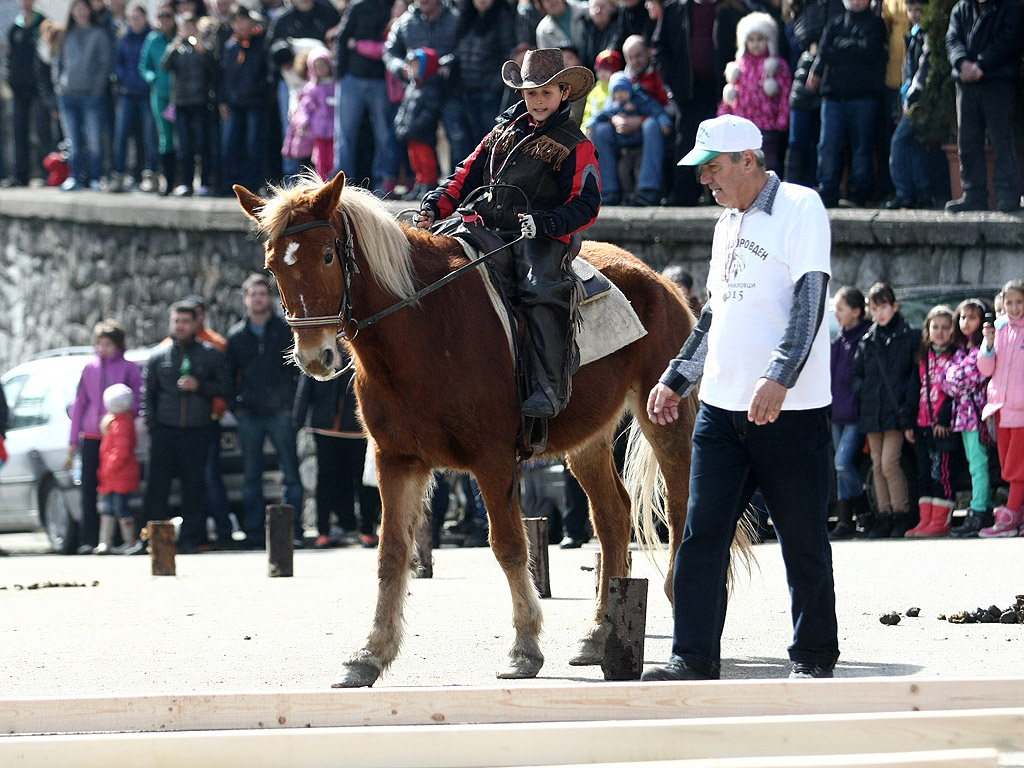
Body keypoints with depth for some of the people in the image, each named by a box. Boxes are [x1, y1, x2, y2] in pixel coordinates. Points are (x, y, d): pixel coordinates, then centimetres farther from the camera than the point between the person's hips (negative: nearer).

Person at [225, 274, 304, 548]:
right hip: (249, 415, 2)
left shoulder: (285, 331, 6)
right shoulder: (236, 335, 11)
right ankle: (253, 533, 5)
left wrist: (291, 405, -1)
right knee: (251, 477, 3)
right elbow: (229, 374, 14)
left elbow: (299, 369, 7)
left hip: (280, 413, -2)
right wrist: (235, 406, 3)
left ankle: (293, 530, 0)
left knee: (291, 474, -3)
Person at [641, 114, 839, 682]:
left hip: (790, 408, -7)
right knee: (701, 534, 0)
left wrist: (780, 378, -26)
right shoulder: (727, 224, 17)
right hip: (722, 405, 7)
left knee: (803, 540, 2)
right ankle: (693, 656, 1)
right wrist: (676, 380, 24)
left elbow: (810, 300, -16)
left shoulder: (800, 207, -7)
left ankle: (814, 657, 12)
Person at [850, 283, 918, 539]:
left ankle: (901, 515, -3)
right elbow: (858, 372, 20)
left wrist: (909, 406, -9)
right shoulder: (867, 340, 12)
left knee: (889, 463, -12)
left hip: (896, 410, -5)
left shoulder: (909, 336, 0)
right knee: (877, 465, 6)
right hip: (872, 410, 5)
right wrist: (861, 395, 3)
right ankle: (884, 516, 12)